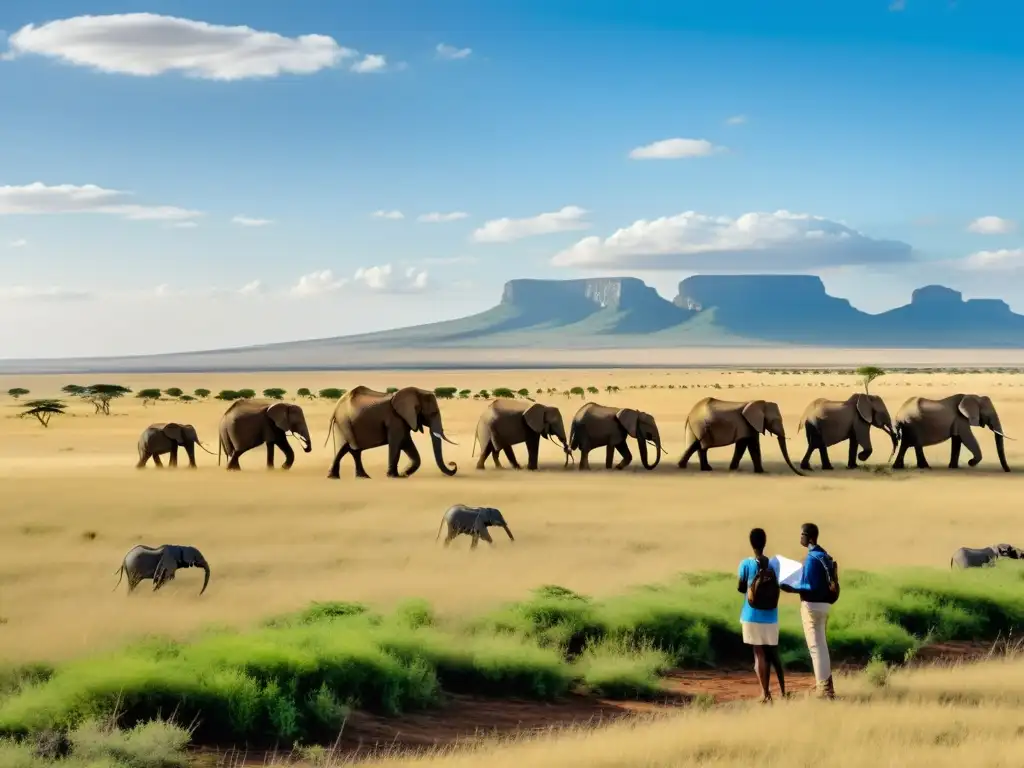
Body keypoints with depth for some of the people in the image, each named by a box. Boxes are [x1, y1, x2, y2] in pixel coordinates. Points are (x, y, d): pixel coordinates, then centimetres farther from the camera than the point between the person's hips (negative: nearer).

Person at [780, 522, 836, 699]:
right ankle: (826, 686, 22)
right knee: (821, 645, 16)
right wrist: (798, 585, 21)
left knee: (816, 647, -5)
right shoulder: (823, 555, 11)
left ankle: (824, 690, -4)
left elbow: (813, 588, -23)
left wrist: (792, 589, -17)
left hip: (812, 605, -10)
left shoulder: (812, 558, -20)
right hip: (823, 604, 10)